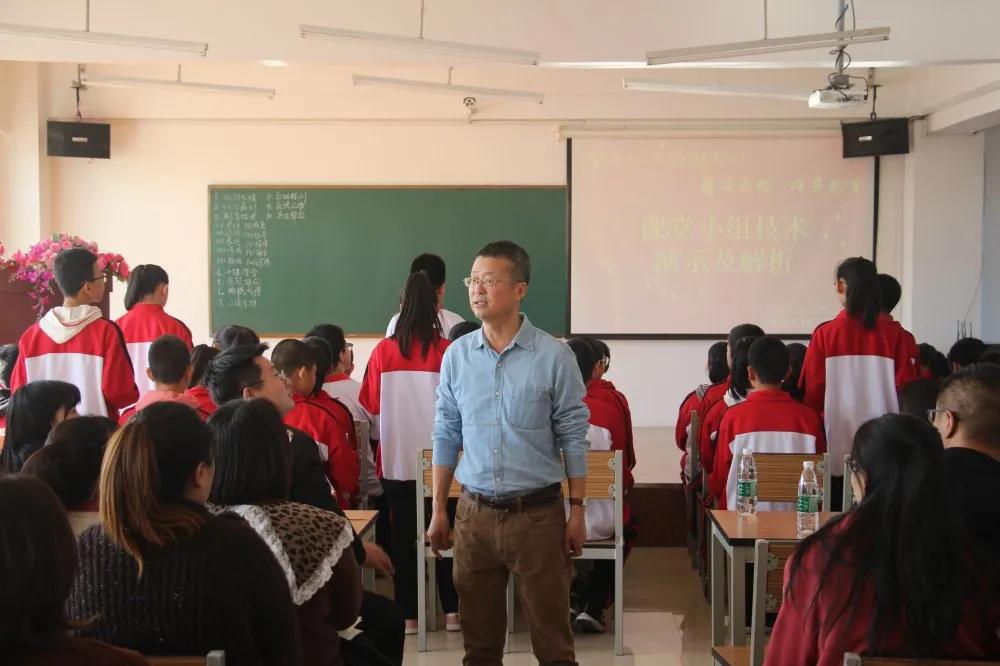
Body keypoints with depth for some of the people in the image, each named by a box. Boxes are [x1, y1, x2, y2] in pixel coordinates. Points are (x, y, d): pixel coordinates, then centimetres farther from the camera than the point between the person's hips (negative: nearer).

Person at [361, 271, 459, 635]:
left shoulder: (383, 351, -7)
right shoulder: (447, 352, -12)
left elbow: (372, 405, 1)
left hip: (397, 458, 1)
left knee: (403, 536, 10)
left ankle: (408, 614, 15)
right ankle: (452, 610, 15)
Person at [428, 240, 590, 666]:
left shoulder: (553, 356, -7)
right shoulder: (457, 355, 2)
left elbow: (573, 438, -3)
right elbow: (446, 436, 8)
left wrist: (577, 512, -4)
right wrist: (438, 511, 7)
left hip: (538, 513, -3)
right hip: (475, 513, 3)